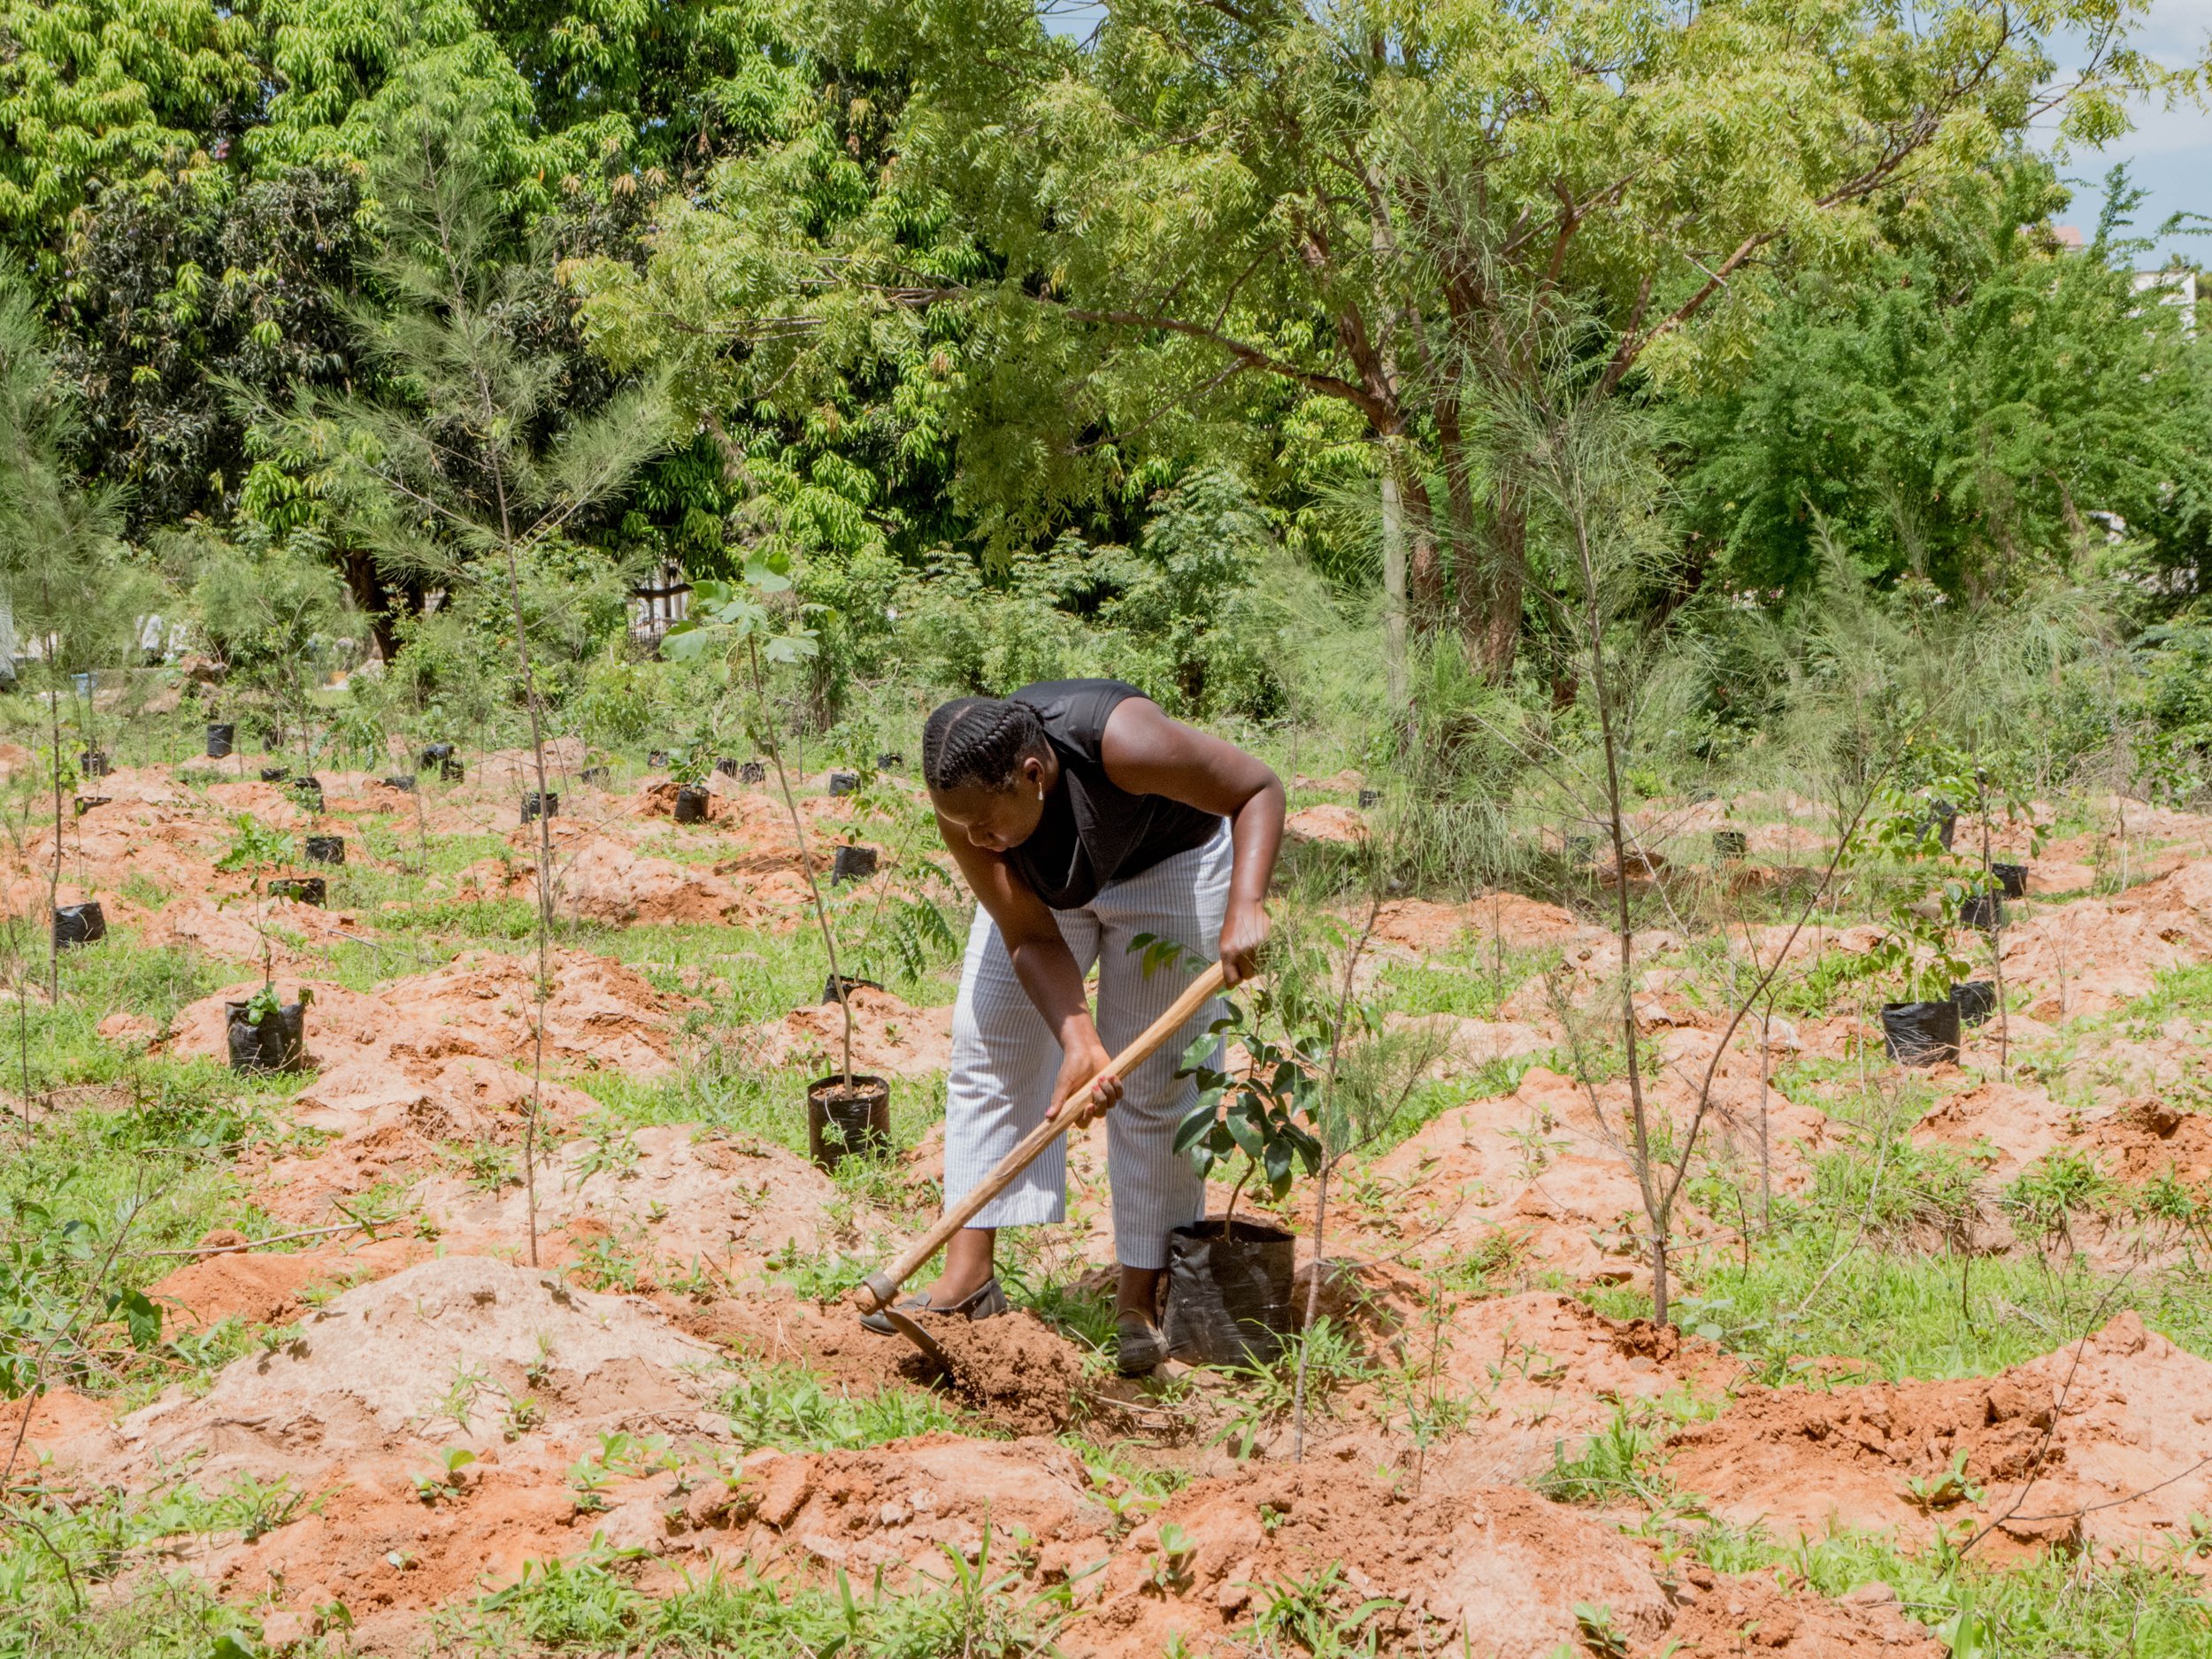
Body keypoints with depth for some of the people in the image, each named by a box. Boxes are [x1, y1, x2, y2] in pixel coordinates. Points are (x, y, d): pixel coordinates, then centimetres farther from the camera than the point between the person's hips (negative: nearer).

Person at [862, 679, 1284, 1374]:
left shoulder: (1120, 741, -41)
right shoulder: (966, 803, -28)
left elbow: (1259, 790, -29)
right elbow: (1030, 938, -23)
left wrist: (1245, 908, -41)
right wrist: (1079, 1044, -37)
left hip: (1167, 865, -4)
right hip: (1044, 883, 4)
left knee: (1153, 1082, -7)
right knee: (986, 1049, -4)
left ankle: (1140, 1302, 0)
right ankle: (968, 1274, 1)